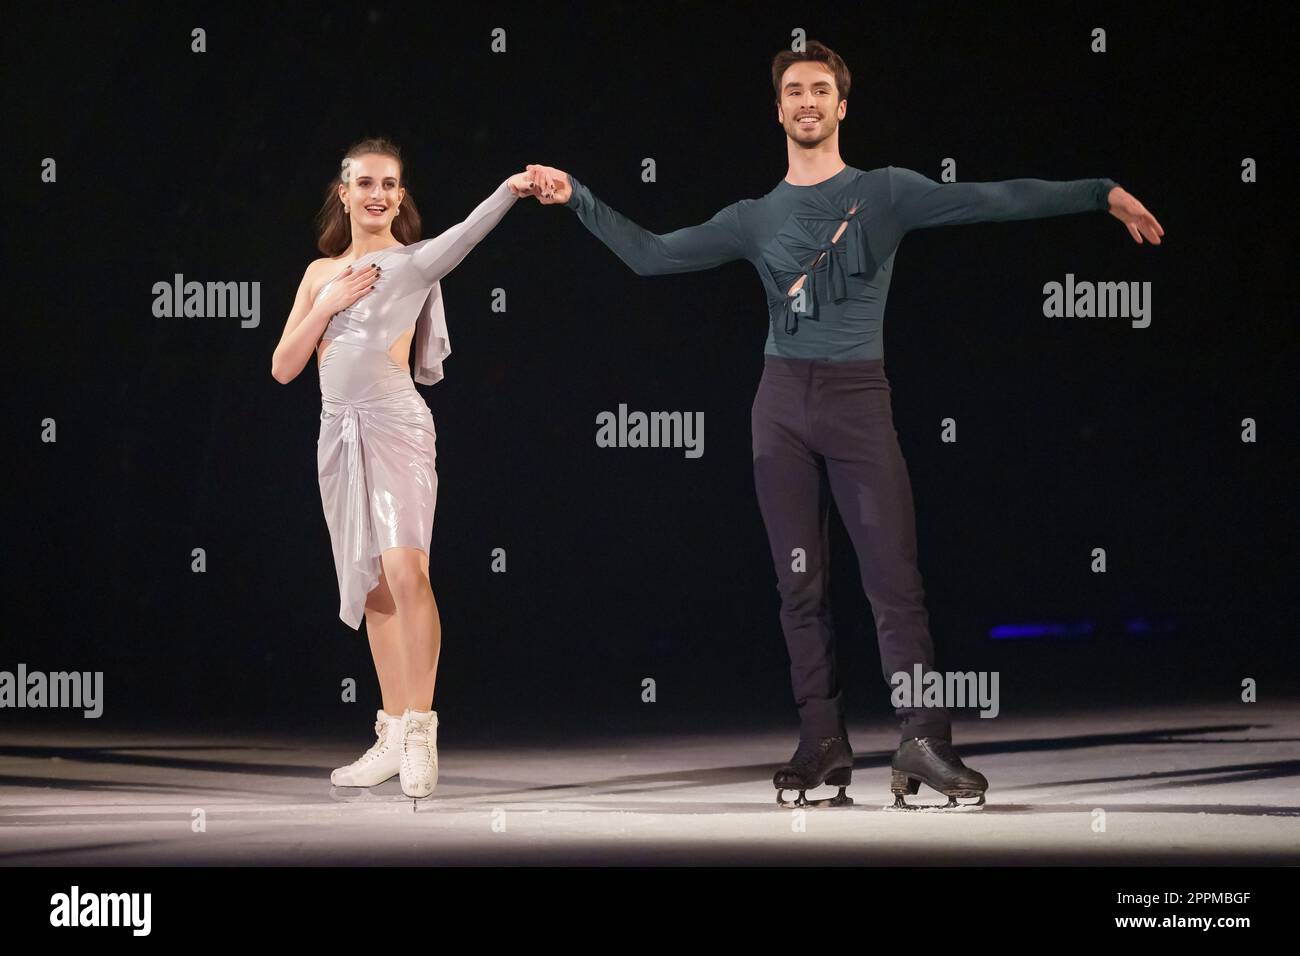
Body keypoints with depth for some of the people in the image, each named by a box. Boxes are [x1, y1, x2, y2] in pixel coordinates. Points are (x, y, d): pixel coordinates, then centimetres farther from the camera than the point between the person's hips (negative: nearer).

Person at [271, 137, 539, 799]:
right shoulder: (322, 272, 15)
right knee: (372, 588, 9)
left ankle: (420, 729, -16)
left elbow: (464, 235, -22)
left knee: (405, 572, -21)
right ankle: (394, 738, 15)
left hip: (396, 428, -6)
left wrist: (510, 191, -40)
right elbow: (283, 368, 10)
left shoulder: (414, 262, 0)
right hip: (339, 433, 6)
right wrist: (328, 303, -3)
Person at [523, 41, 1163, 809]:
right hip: (783, 401, 3)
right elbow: (651, 255, 15)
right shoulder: (756, 220, 13)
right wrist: (578, 199, 8)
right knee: (802, 585, 1)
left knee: (896, 578, -11)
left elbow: (993, 200, -2)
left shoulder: (887, 193, 6)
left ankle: (924, 744, -14)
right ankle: (824, 747, 3)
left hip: (859, 398, -3)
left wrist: (1099, 194, -10)